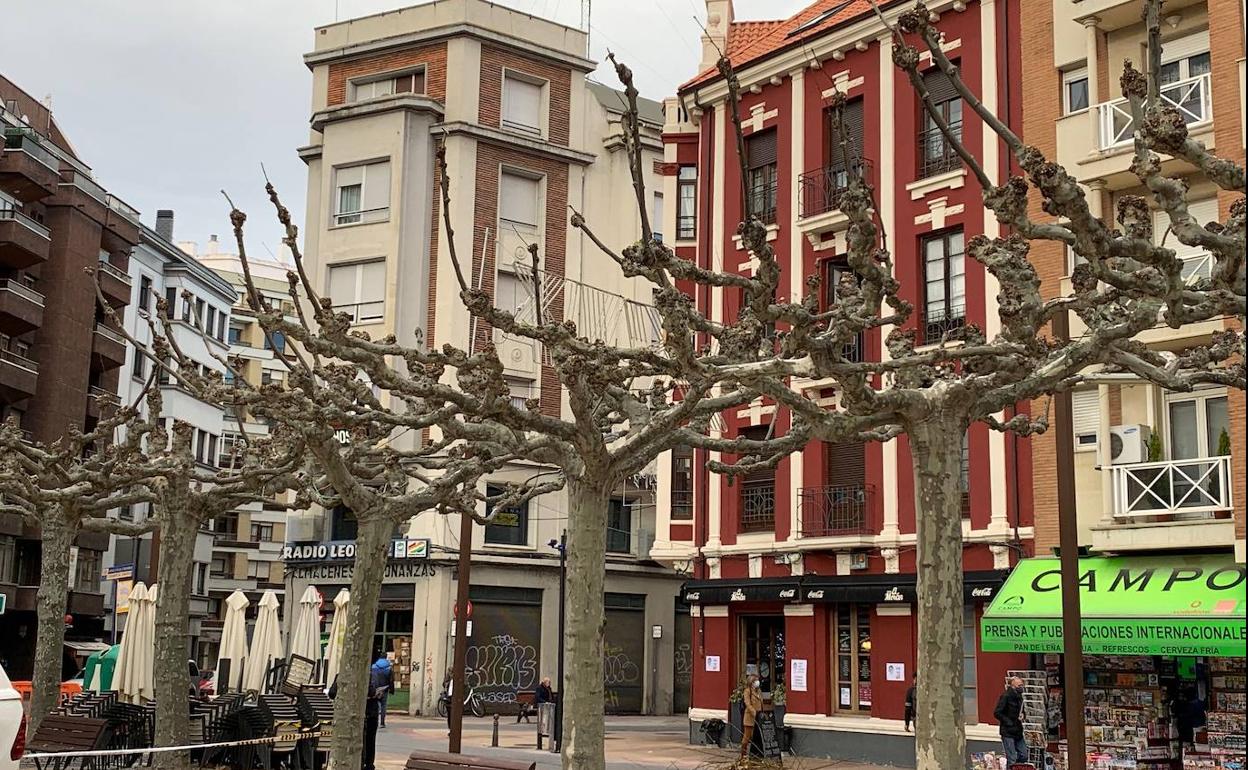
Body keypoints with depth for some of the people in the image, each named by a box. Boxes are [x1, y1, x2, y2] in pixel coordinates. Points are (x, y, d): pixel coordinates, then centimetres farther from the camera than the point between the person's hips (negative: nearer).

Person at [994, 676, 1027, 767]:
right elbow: (997, 713, -17)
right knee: (1012, 759, -6)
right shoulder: (1006, 696, -13)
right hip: (1008, 732, -8)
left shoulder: (1019, 697, 12)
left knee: (1023, 756, 8)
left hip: (1018, 732, 8)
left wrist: (1022, 716, 3)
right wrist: (1008, 722, -18)